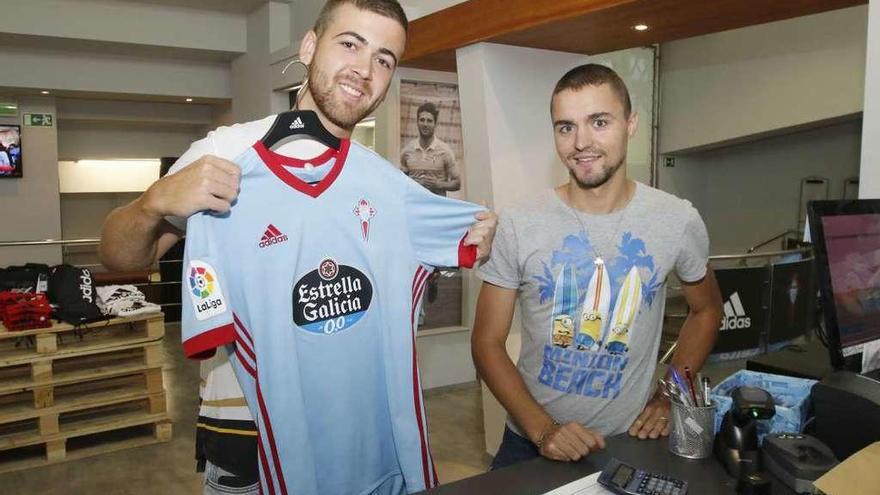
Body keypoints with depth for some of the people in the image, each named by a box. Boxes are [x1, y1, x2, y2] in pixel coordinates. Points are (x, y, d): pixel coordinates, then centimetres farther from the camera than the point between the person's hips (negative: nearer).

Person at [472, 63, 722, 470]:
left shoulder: (679, 221, -8)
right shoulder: (516, 227, -13)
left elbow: (706, 310, 9)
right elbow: (487, 341, -9)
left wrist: (670, 398, -1)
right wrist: (541, 428, -19)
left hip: (629, 441, 1)